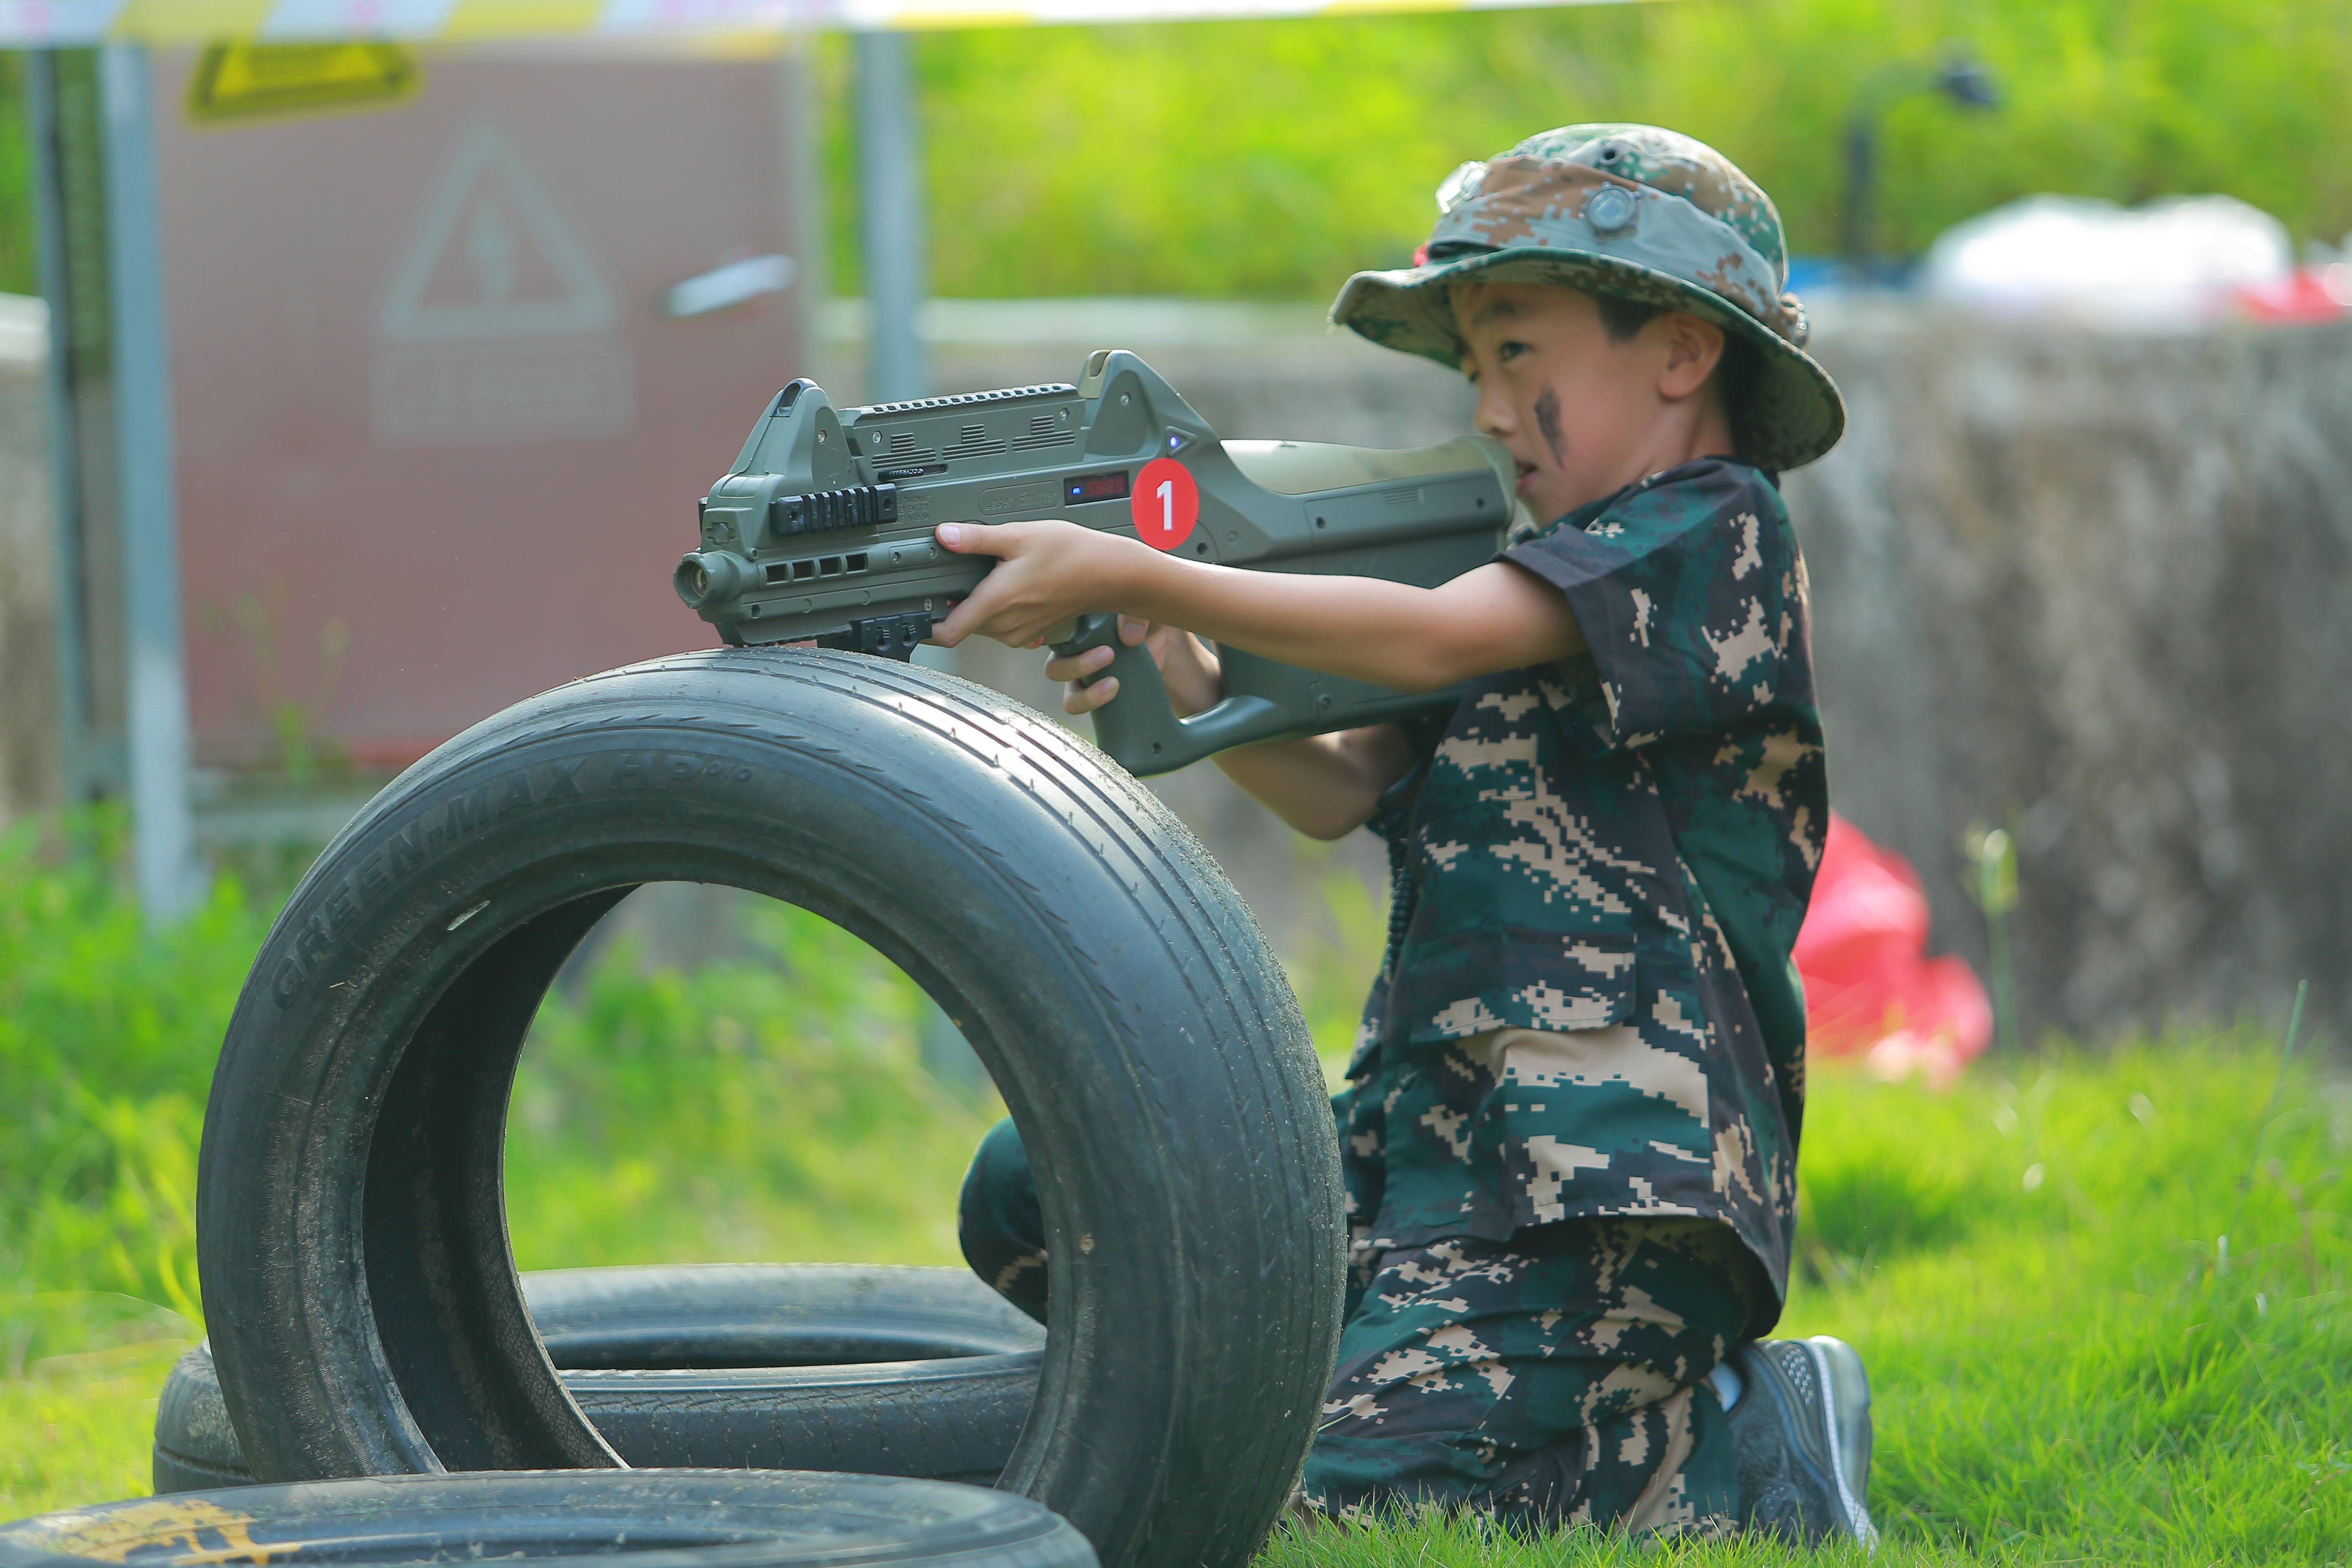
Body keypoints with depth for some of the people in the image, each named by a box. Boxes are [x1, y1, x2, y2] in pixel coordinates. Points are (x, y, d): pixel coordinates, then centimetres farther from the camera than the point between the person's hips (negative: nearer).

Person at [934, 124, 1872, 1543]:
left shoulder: (1717, 533, -6)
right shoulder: (1542, 573, 22)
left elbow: (1429, 637, -18)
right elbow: (1343, 795, 13)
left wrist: (1132, 574, -20)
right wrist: (1193, 693, -7)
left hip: (1606, 1195, -9)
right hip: (1427, 1136, 9)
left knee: (1342, 1515, -24)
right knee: (1037, 1192, 2)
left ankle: (1744, 1451, -4)